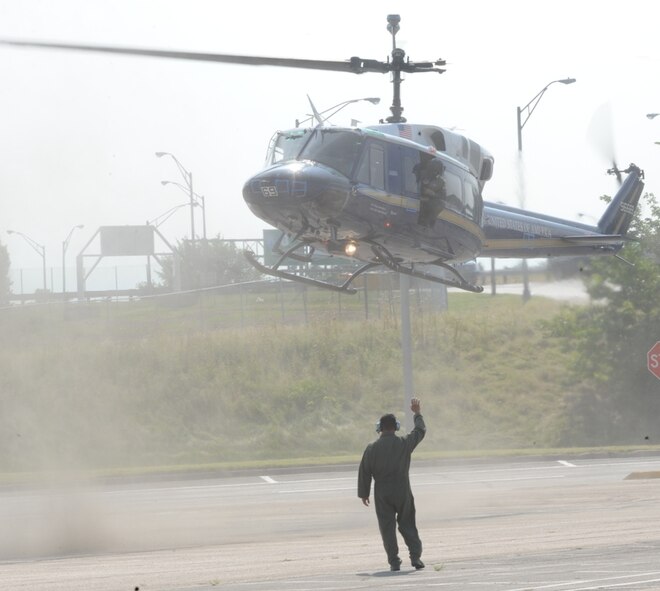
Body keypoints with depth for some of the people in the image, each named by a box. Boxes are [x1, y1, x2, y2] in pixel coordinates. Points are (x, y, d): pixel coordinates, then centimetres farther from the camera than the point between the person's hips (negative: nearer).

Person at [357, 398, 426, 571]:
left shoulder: (372, 448, -3)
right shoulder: (404, 443, -3)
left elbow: (364, 472, 1)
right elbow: (420, 431, 14)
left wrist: (363, 493, 10)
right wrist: (417, 413, 29)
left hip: (382, 493, -1)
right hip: (403, 491, 1)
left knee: (387, 527, 3)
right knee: (408, 525, 11)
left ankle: (394, 561, -1)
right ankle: (416, 556, 1)